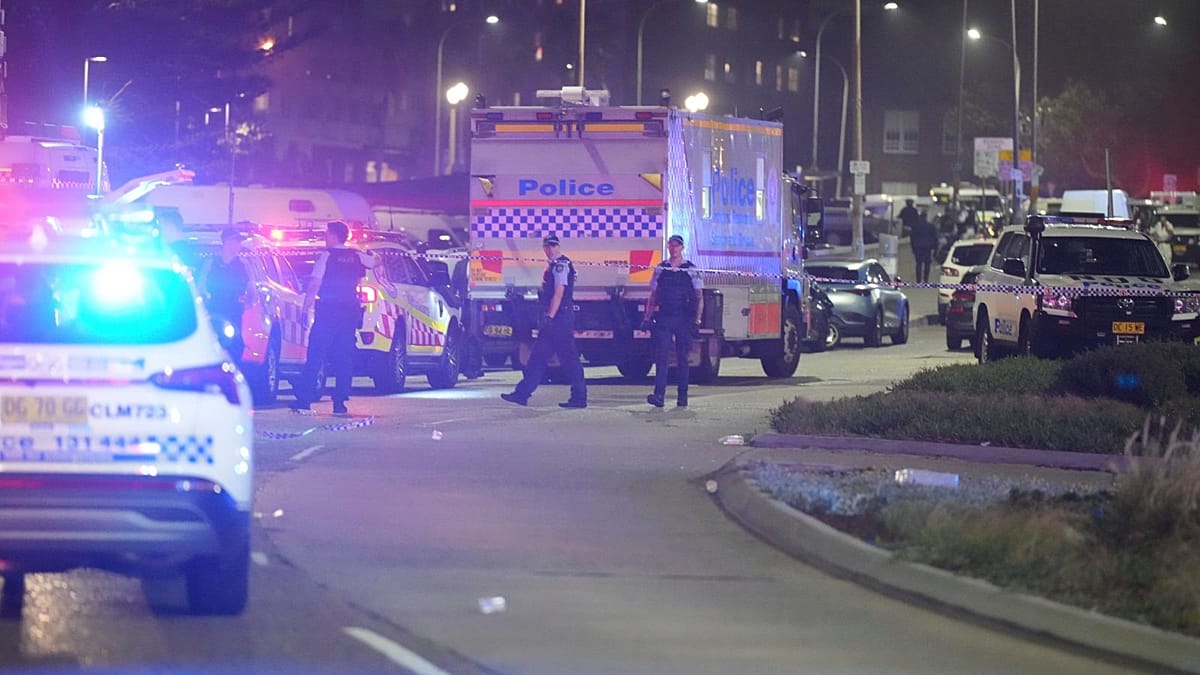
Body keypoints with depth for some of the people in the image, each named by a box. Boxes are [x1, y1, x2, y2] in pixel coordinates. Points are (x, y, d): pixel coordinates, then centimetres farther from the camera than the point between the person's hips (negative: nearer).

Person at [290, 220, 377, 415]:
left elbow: (314, 285, -12)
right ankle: (340, 402, 4)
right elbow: (375, 262, 28)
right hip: (350, 310, 5)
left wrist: (306, 309, -11)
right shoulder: (357, 256, 8)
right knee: (344, 357, 8)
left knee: (315, 356, -3)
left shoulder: (327, 256, -6)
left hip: (327, 311, -5)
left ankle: (304, 399, -9)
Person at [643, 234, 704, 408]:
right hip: (663, 319, 1)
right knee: (661, 356, -10)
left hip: (683, 320, -1)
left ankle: (682, 396, 12)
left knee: (682, 358, 4)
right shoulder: (660, 269, 9)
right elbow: (653, 296, 13)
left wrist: (697, 320, -4)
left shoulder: (691, 270, 4)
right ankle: (659, 395, -17)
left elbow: (699, 298, 5)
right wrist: (647, 318, 4)